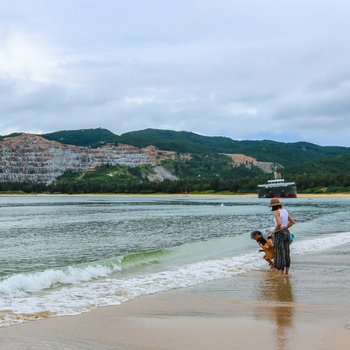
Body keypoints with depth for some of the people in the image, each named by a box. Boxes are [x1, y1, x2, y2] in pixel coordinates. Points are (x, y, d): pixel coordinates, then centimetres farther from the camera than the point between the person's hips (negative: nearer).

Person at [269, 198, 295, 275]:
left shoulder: (276, 212, -14)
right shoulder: (285, 211, 10)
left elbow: (279, 223, -27)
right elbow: (292, 222, 12)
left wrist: (275, 230, -11)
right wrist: (285, 228, 8)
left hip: (279, 234, -8)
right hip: (286, 232, 8)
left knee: (280, 254, -3)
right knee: (286, 253, 12)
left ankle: (282, 274, -1)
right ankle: (286, 273, 17)